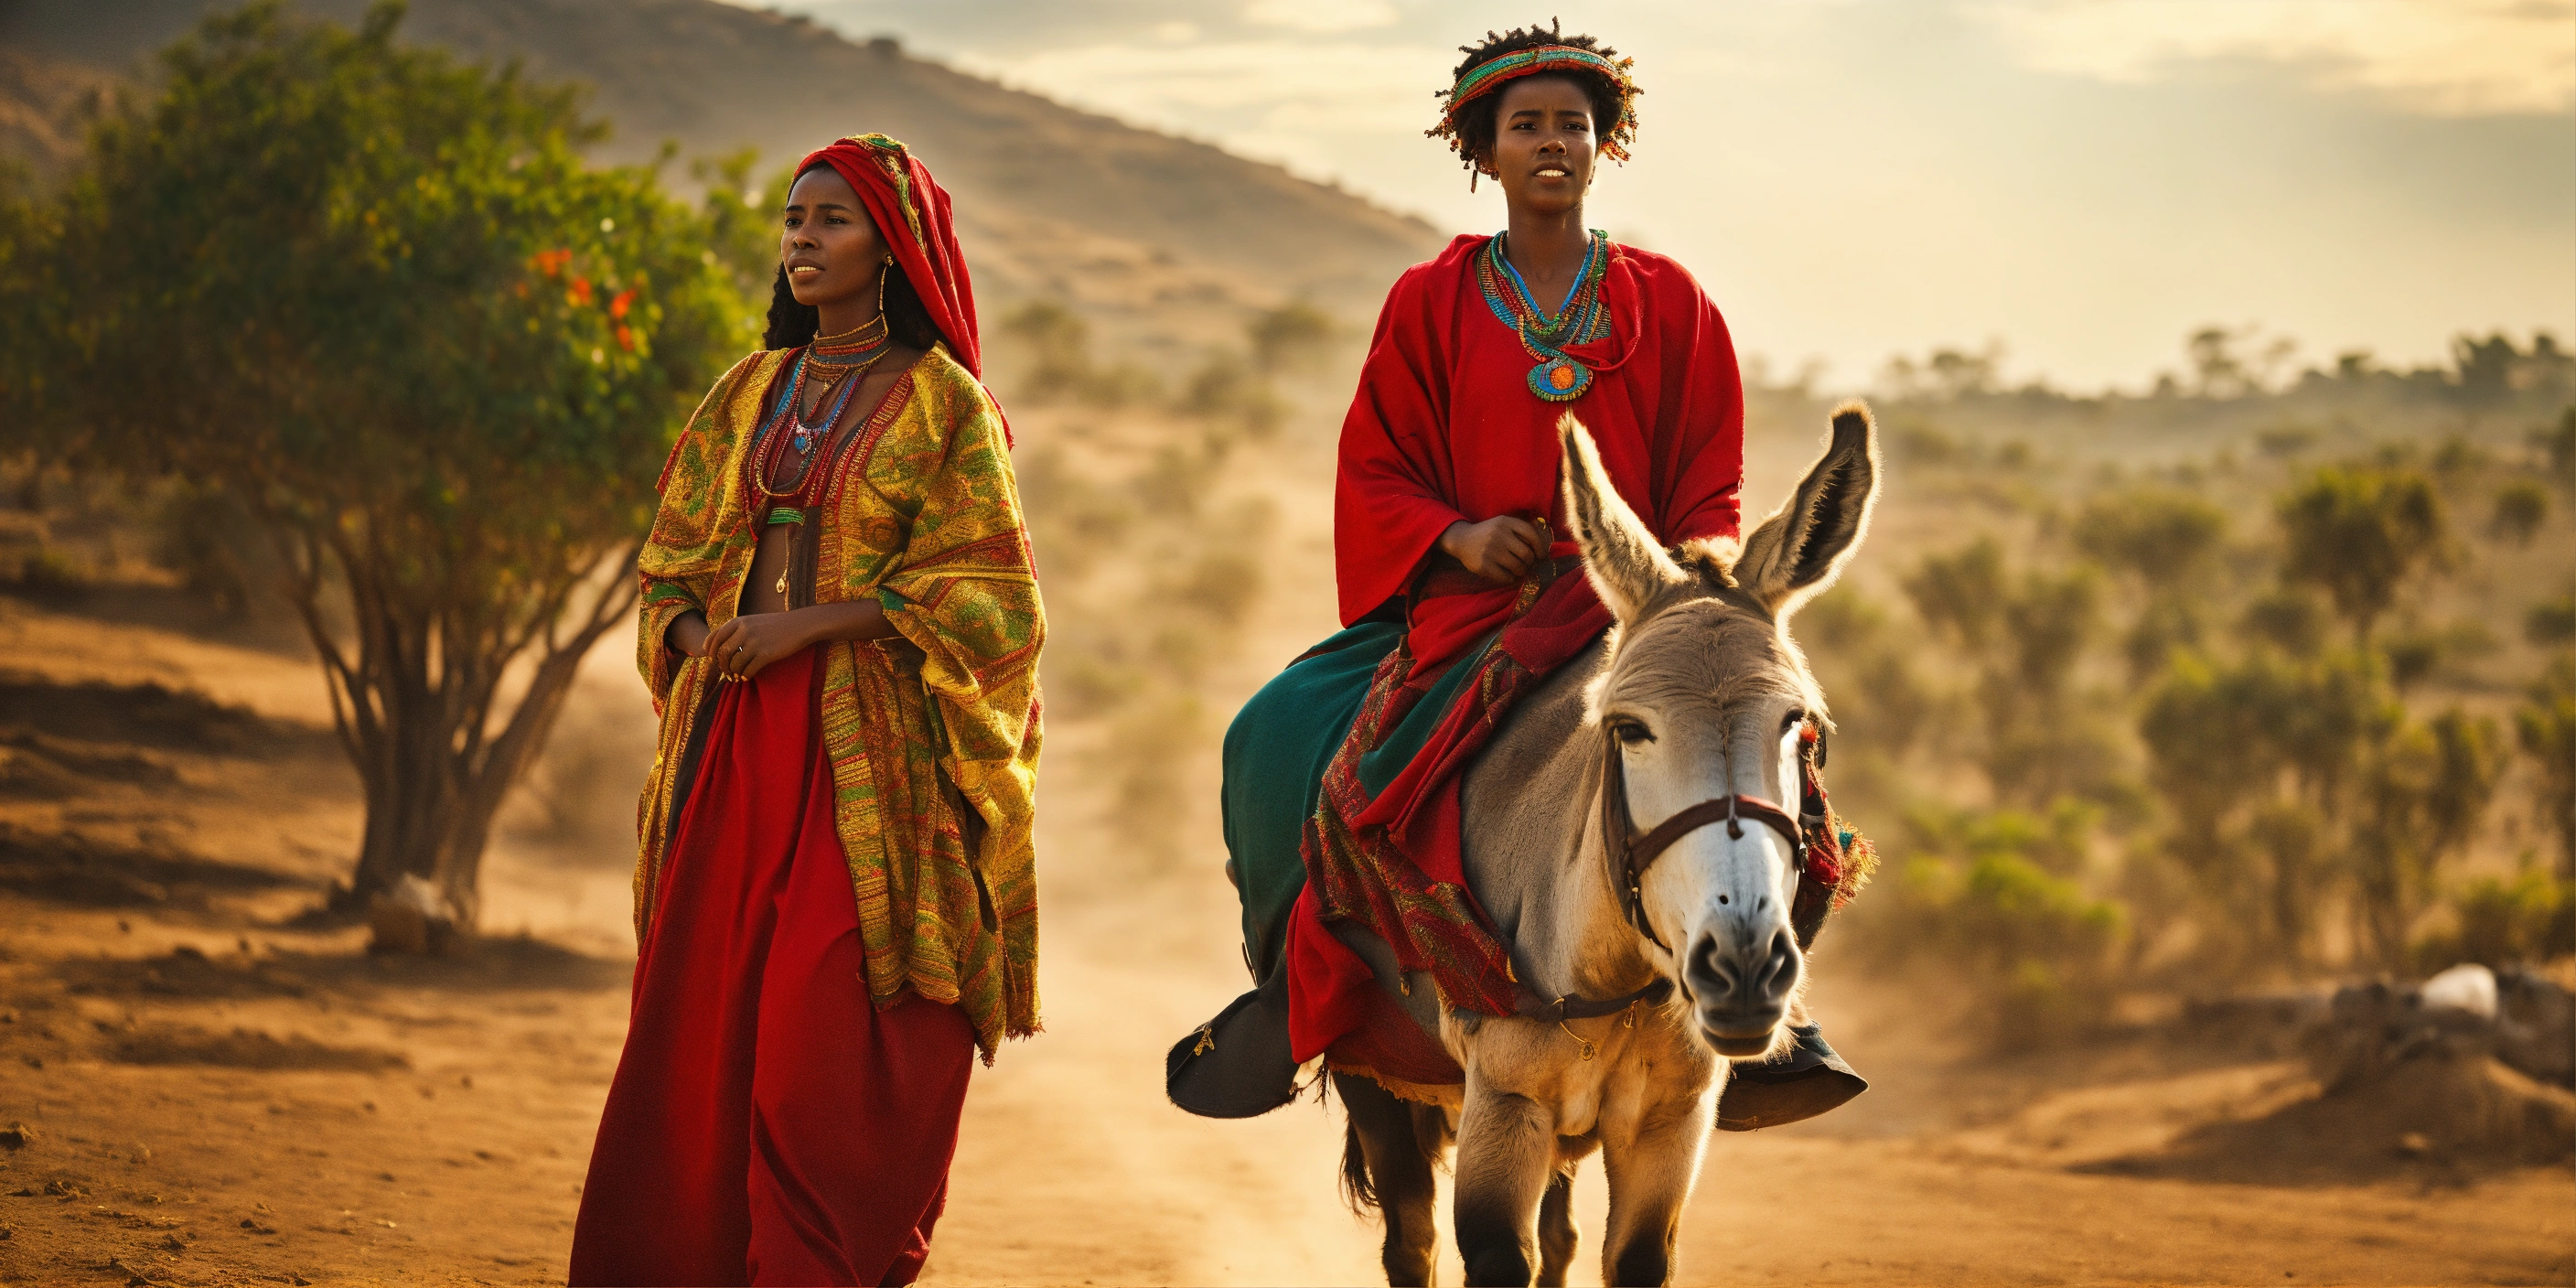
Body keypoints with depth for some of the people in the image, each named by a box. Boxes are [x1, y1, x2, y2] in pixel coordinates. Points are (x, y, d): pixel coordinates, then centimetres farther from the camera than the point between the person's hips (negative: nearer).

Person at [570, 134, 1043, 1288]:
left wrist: (809, 625, -13)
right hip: (736, 736, 5)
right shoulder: (752, 394, 16)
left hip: (869, 751, -5)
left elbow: (981, 591, -6)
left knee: (833, 1032, -9)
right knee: (703, 1011, 0)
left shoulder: (943, 403, 0)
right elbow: (679, 558, 19)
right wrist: (703, 636, -4)